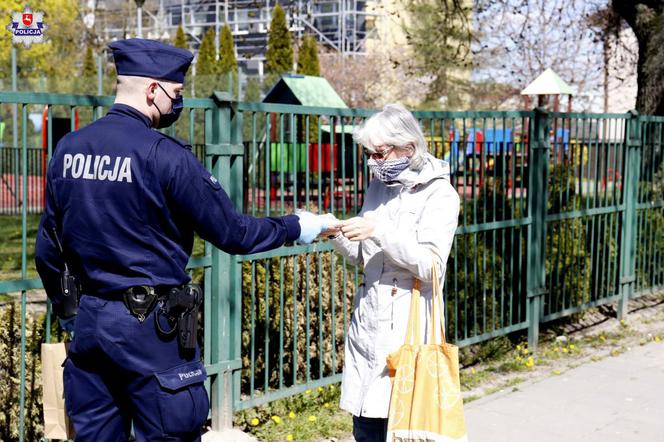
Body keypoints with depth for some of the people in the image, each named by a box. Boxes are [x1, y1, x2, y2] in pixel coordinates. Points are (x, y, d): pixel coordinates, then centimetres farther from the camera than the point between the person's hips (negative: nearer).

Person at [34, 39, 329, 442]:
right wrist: (294, 228, 4)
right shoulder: (164, 155, -15)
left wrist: (65, 309, 26)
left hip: (90, 320, 7)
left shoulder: (68, 149, 5)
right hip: (151, 327, -6)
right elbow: (231, 233, -11)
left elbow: (48, 250, 12)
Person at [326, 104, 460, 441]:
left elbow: (431, 265, -16)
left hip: (408, 328, -6)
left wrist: (381, 232, -23)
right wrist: (338, 235, -3)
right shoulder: (378, 187, 12)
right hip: (368, 323, 6)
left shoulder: (439, 194, -7)